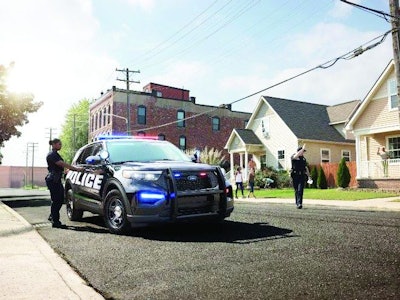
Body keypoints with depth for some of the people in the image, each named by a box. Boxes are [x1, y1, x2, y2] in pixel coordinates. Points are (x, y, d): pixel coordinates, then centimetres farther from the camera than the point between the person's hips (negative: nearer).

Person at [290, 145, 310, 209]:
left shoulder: (303, 158, 16)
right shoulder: (293, 157, -1)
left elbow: (306, 167, 22)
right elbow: (296, 156, -27)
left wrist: (309, 176, 17)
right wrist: (303, 149, -24)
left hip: (302, 176, 3)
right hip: (295, 175, -2)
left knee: (300, 190, -12)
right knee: (296, 190, 6)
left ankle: (299, 203, -19)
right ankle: (297, 203, 18)